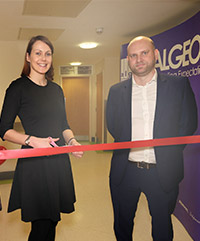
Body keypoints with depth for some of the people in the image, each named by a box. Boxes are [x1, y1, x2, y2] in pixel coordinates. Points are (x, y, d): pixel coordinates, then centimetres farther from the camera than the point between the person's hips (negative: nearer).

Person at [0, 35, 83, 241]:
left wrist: (72, 141, -2)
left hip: (59, 161, 6)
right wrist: (32, 140, -21)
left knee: (52, 220, 15)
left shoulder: (56, 89, 12)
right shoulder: (18, 87, -5)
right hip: (34, 163, -5)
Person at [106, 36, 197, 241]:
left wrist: (166, 153, -5)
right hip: (125, 171, 2)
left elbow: (188, 124, 1)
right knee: (122, 224, 19)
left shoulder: (178, 85, -1)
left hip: (162, 172, -1)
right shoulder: (116, 91, 4)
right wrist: (128, 146, 0)